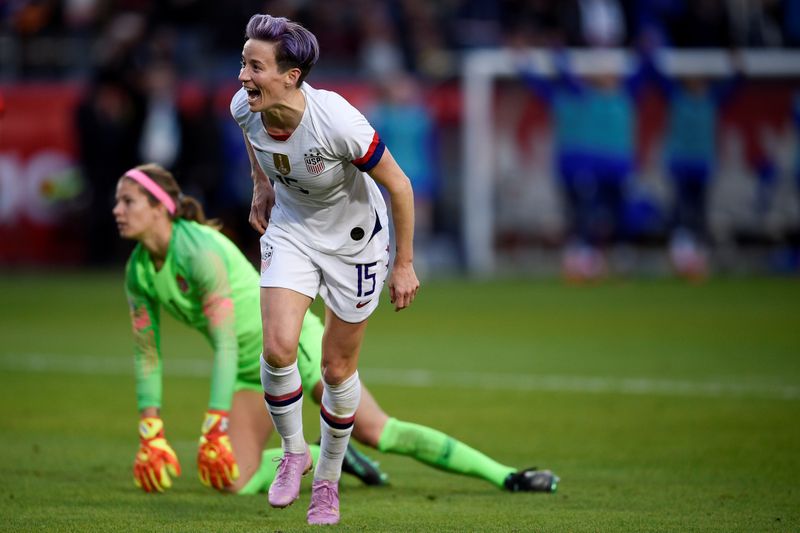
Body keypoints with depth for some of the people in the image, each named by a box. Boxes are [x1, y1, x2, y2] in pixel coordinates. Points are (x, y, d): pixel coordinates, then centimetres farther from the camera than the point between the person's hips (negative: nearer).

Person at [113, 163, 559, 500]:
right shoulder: (137, 272, -3)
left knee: (376, 430, -16)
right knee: (234, 481, -10)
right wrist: (151, 434, 0)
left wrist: (214, 429, -32)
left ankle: (506, 476, -10)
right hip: (249, 369, 7)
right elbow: (148, 354, 5)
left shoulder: (200, 250, -27)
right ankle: (326, 455, 15)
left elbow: (226, 345, -29)